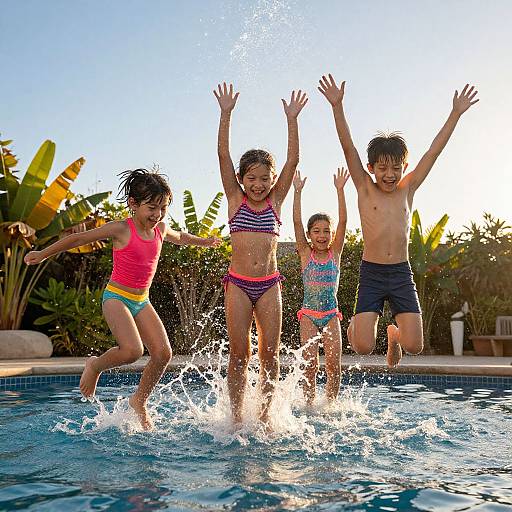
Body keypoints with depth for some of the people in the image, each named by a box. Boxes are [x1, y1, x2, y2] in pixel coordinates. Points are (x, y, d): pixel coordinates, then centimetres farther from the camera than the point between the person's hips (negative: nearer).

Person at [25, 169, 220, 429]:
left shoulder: (161, 229, 4)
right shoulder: (121, 229, -13)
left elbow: (179, 237, 30)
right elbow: (78, 238, -5)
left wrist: (204, 241, 41)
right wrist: (43, 253, -1)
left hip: (142, 301, 6)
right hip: (116, 297, -6)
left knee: (163, 353, -9)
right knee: (132, 351, -26)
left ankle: (139, 400, 14)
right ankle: (95, 365, 7)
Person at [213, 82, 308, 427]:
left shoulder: (275, 200, 6)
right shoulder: (236, 199, 4)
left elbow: (293, 161, -3)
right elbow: (223, 156, -5)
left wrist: (292, 120, -10)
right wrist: (226, 114, -13)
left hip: (269, 284, 1)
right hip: (238, 283, -1)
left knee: (270, 353, 3)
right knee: (239, 354, 1)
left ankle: (265, 415, 15)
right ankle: (237, 418, 12)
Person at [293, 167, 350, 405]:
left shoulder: (335, 253, 2)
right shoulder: (305, 253, 0)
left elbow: (343, 221, -7)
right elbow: (297, 222, -9)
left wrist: (340, 189, -13)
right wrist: (297, 191, -15)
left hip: (331, 315, 1)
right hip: (308, 314, -1)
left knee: (334, 364, -4)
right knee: (310, 365, -4)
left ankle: (330, 405, 9)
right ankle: (309, 405, 6)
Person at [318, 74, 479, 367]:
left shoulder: (408, 189, 7)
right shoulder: (365, 189, 1)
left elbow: (434, 151, 6)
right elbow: (348, 147, -8)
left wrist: (456, 114, 5)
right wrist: (337, 106, -16)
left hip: (401, 274, 2)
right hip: (371, 274, -2)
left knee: (414, 345, -5)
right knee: (364, 347, -10)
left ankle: (395, 334, 32)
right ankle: (357, 324, 27)